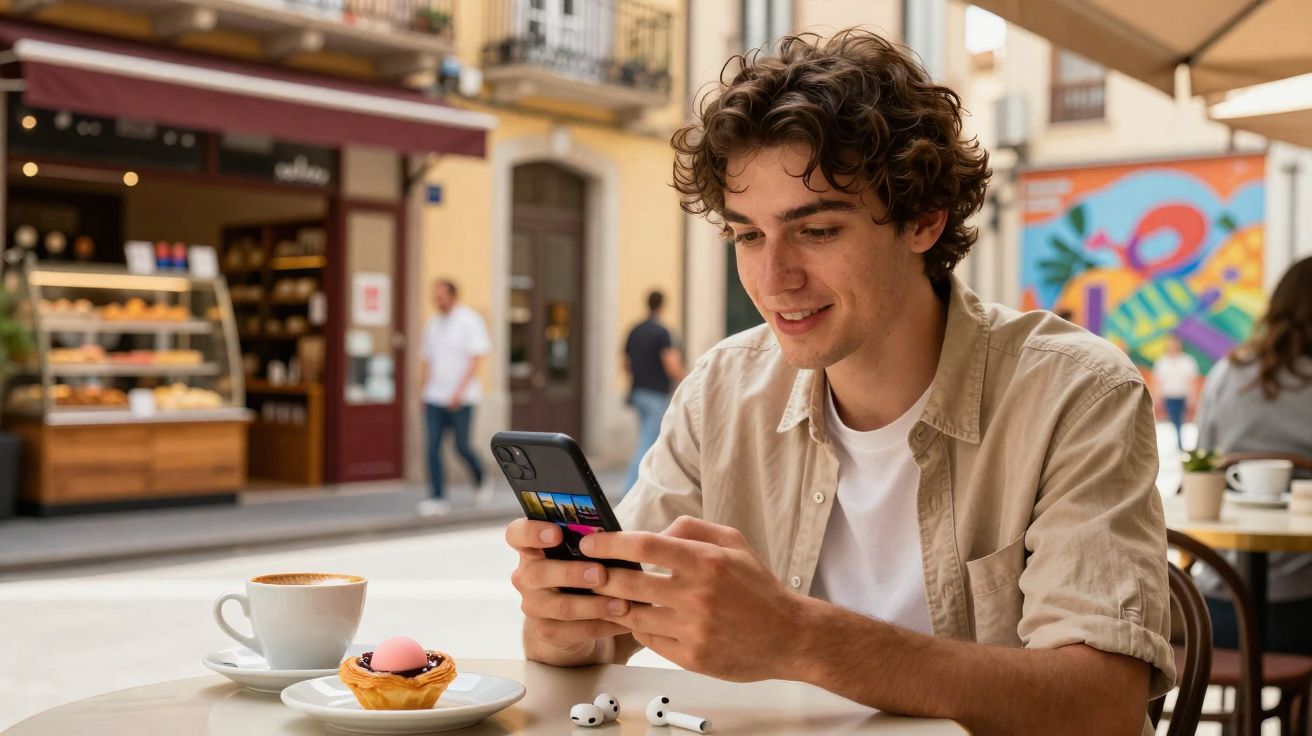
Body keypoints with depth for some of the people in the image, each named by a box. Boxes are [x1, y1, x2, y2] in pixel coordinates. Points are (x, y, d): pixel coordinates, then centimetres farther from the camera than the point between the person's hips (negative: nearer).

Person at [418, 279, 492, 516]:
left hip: (462, 398, -5)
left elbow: (475, 359, -10)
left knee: (462, 447, -2)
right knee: (433, 447, -5)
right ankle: (438, 498, -2)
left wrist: (460, 390, -18)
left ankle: (481, 482, 25)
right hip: (434, 398, 5)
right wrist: (422, 391, 11)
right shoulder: (432, 324, 14)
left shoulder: (470, 320, -4)